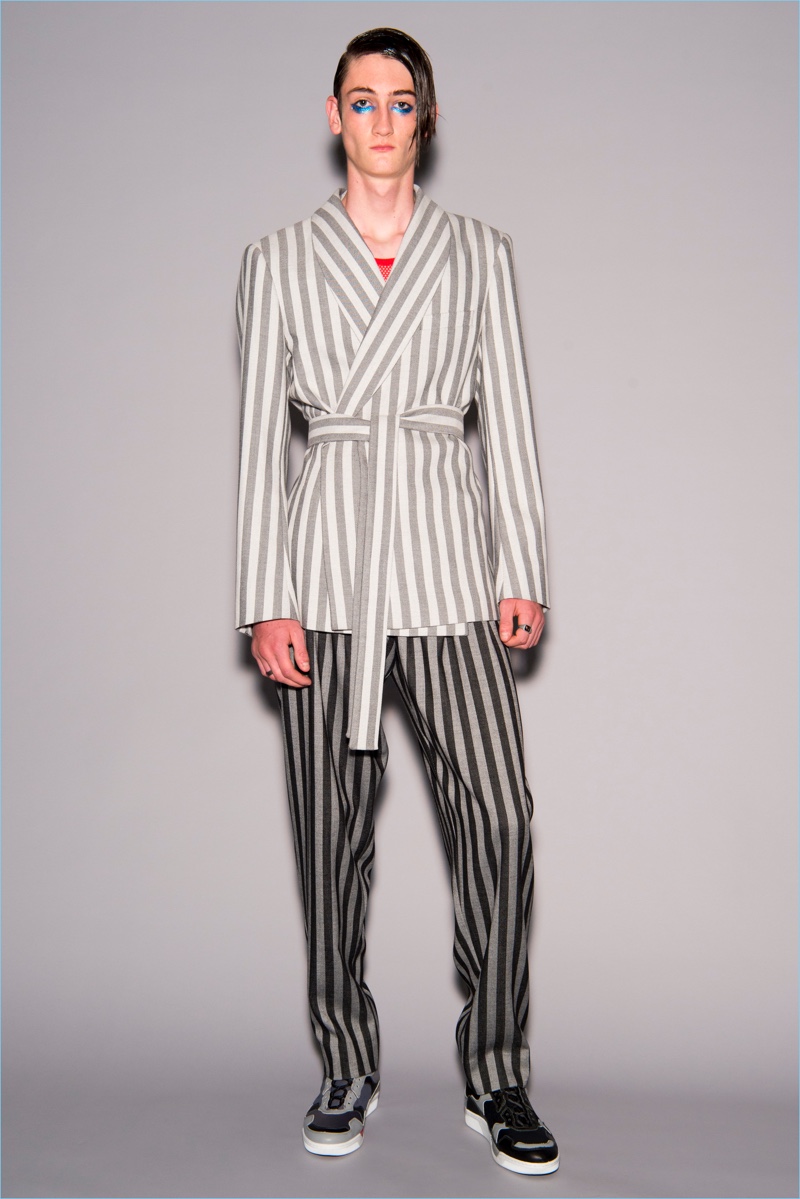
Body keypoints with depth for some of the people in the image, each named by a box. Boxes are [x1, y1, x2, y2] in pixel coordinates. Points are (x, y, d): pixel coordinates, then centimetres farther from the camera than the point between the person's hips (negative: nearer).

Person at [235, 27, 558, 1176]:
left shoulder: (479, 252, 12)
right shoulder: (281, 259, 10)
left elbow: (508, 417, 9)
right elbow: (262, 432, 5)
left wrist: (524, 571, 0)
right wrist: (267, 598, -2)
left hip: (445, 552, 0)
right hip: (327, 561, 0)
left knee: (499, 812, -9)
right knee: (334, 824, 4)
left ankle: (497, 1080, 6)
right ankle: (348, 1069, 19)